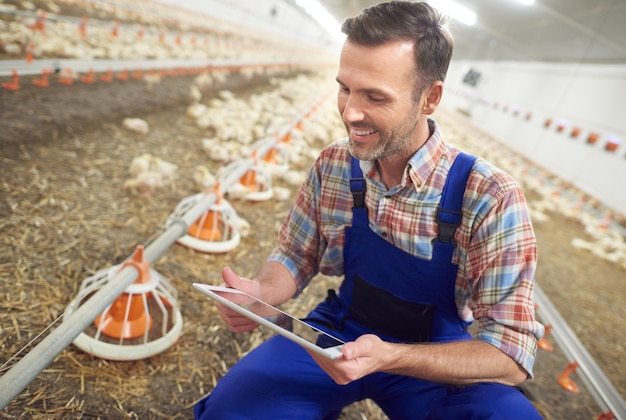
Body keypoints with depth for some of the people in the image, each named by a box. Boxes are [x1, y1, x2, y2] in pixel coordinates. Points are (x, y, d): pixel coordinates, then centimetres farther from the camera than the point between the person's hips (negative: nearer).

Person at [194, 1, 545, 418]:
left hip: (435, 355, -1)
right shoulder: (332, 165, -9)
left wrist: (388, 357, -35)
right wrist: (260, 292, -21)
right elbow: (295, 256, 2)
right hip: (337, 333, 3)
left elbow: (511, 352, -20)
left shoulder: (490, 198, -21)